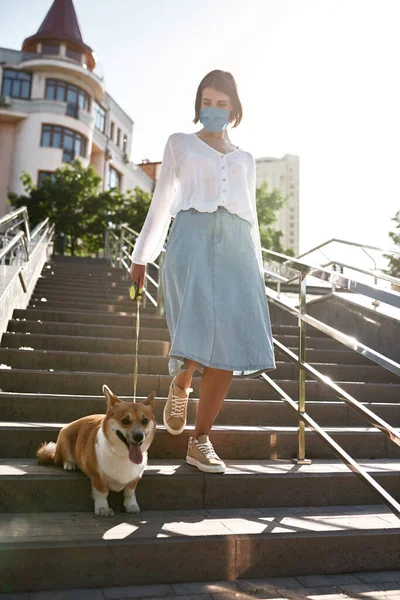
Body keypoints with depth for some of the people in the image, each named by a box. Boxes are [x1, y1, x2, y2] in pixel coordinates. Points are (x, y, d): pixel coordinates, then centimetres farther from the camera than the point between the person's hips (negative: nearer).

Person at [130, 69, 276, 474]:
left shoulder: (245, 159, 26)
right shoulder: (180, 144, 21)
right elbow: (160, 203, 17)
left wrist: (257, 269, 18)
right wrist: (141, 256, 12)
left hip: (236, 245, 3)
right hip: (193, 236, -2)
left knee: (233, 341, -11)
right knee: (199, 331, -26)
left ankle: (200, 442, 0)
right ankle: (179, 385, 8)